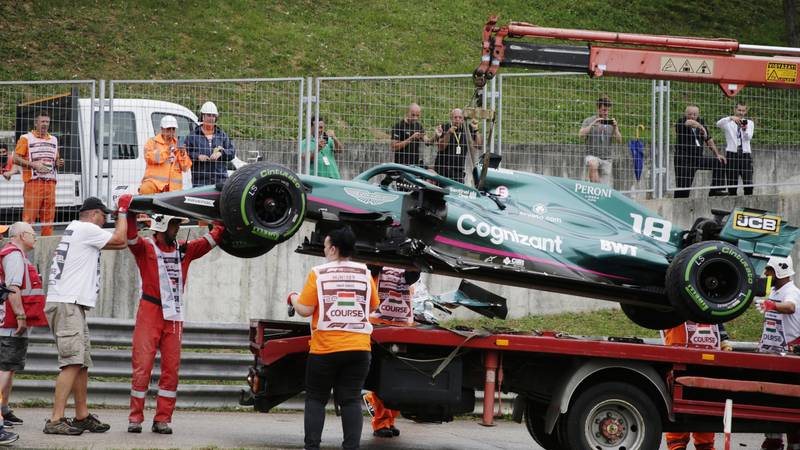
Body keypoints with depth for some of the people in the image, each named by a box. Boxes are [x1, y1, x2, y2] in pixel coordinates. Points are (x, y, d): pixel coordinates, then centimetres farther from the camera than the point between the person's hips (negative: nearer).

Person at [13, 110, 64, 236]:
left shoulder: (53, 140, 20)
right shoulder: (26, 138, 3)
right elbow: (16, 158, -4)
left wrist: (58, 163, 6)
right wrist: (33, 164, -14)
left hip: (50, 182, 5)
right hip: (33, 182, -5)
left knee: (49, 217, 3)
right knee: (29, 216, -11)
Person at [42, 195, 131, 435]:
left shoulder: (74, 229, 22)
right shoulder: (86, 229, -7)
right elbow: (119, 239, 1)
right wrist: (122, 211, 12)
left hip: (71, 305, 10)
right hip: (67, 304, -10)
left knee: (83, 363, 14)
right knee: (72, 363, -15)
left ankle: (82, 416, 18)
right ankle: (56, 420, -20)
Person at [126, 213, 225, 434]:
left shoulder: (184, 250, 14)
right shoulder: (145, 248, 1)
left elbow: (212, 239, 15)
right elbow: (130, 238, -18)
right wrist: (130, 216, -29)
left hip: (173, 317, 5)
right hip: (149, 314, -4)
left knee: (171, 368, 2)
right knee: (142, 366, -5)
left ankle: (163, 419, 7)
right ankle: (135, 418, 0)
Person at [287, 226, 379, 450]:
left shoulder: (318, 273, -7)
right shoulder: (364, 273, 3)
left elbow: (305, 310, -9)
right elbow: (373, 306, 13)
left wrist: (293, 298, 10)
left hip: (325, 348, -2)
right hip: (358, 347, 2)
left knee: (316, 398, 9)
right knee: (351, 400, 3)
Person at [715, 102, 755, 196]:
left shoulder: (749, 123, 12)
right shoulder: (728, 123, 8)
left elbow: (749, 137, -6)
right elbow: (719, 124, -16)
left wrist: (745, 130, -29)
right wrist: (731, 118, -33)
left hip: (745, 153, 1)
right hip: (732, 153, -1)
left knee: (748, 184, -7)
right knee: (732, 184, -2)